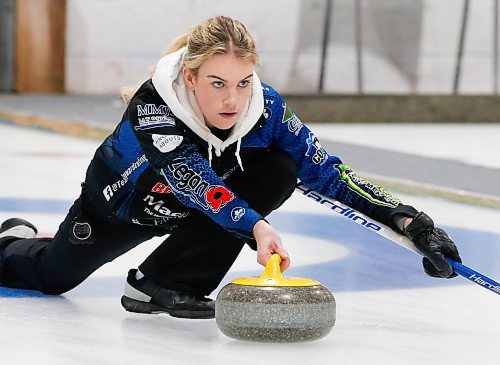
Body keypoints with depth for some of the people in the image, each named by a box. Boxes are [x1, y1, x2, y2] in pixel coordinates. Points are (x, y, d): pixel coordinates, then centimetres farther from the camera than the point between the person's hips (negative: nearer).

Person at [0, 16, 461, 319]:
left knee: (279, 170, -24)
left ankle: (165, 282, -15)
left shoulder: (265, 108, -31)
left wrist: (406, 217, -41)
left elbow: (327, 171, -30)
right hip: (119, 203, -3)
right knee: (52, 276, 15)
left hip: (187, 210, 3)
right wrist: (255, 228, -70)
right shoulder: (152, 106, -42)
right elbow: (196, 183, -54)